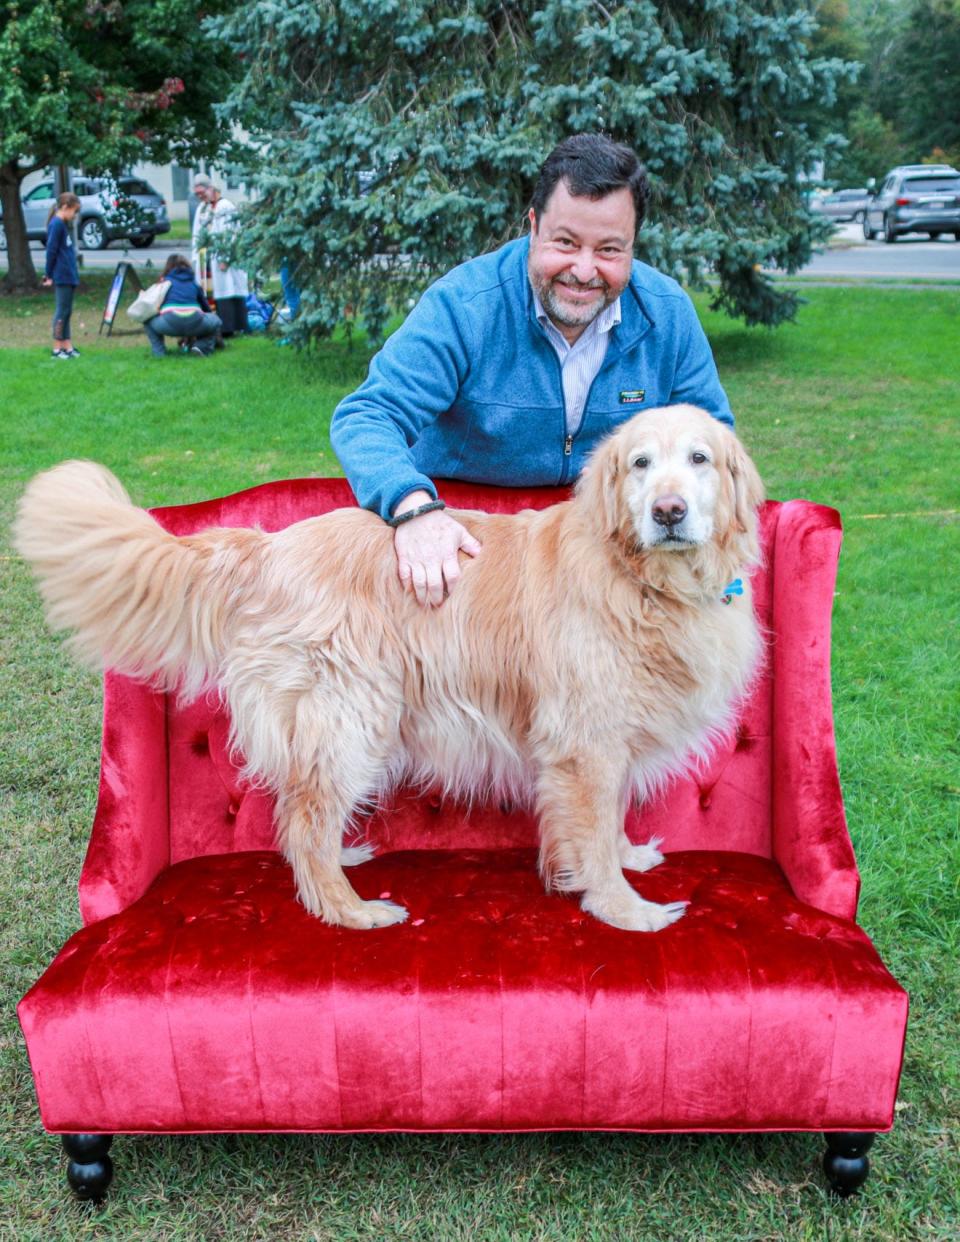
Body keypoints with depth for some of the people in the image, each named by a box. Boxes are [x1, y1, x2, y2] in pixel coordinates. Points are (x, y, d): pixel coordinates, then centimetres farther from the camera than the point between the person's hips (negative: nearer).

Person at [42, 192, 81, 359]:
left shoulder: (63, 224, 15)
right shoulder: (56, 224, -13)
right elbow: (51, 251, -15)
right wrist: (49, 275, -12)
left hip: (69, 276, 9)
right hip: (62, 276, -9)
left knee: (66, 312, 10)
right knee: (62, 311, -4)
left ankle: (67, 346, 15)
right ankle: (57, 348, 1)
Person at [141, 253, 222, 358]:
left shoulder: (165, 281, 24)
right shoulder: (194, 283, 28)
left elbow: (155, 305, 30)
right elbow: (207, 308, 35)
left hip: (170, 323, 0)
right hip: (194, 323, 0)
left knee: (149, 320, 30)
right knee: (215, 320, 30)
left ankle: (159, 351, 12)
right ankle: (202, 346, 6)